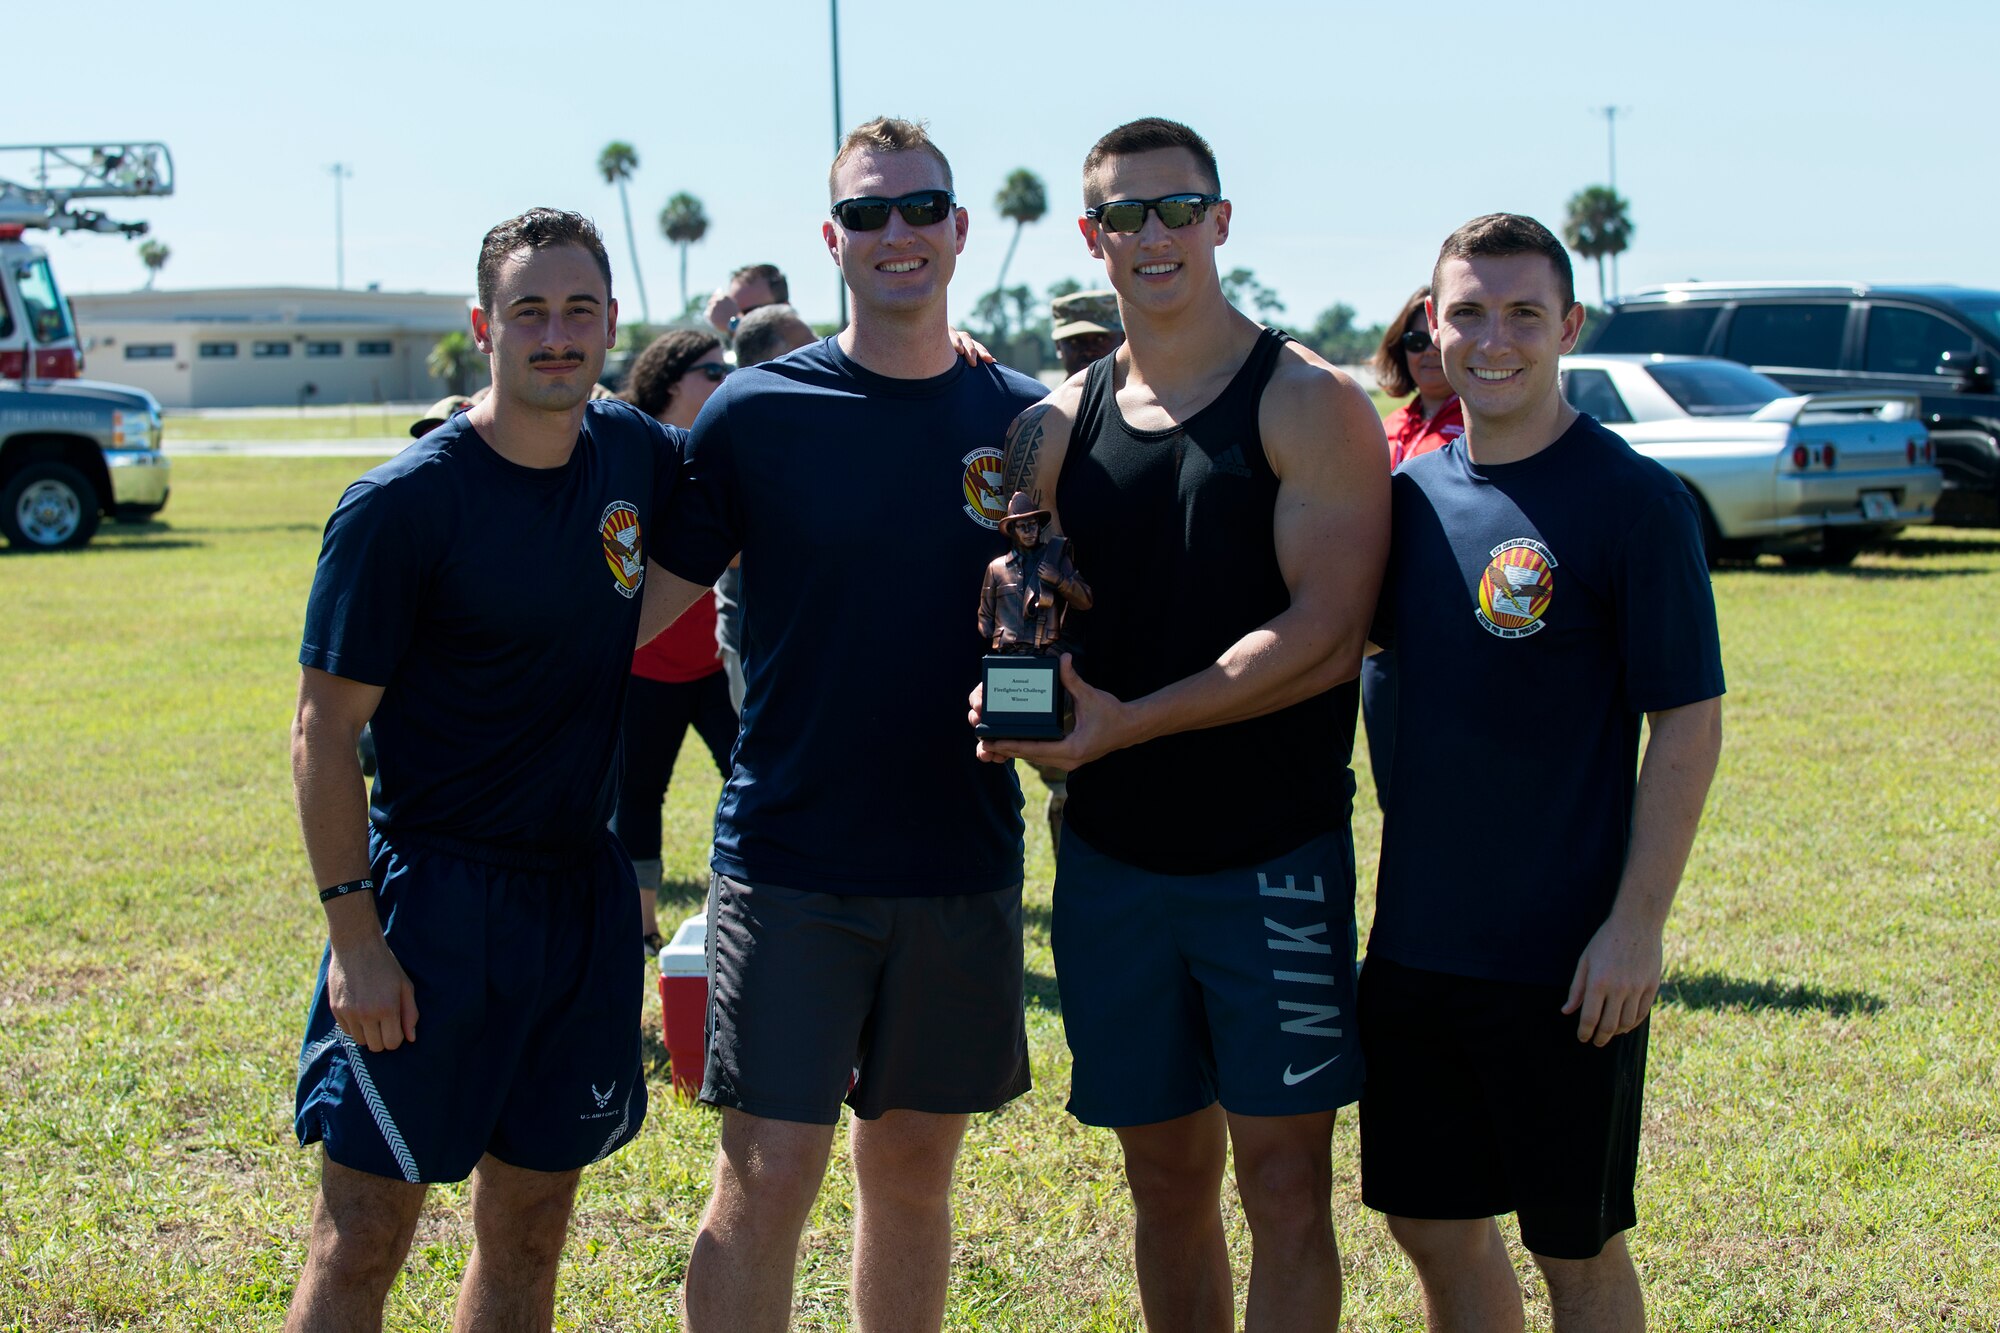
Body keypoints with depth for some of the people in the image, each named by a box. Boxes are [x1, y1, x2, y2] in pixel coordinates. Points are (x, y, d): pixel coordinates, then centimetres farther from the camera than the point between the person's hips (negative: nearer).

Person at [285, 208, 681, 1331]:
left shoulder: (638, 456, 3)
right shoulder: (404, 503, -13)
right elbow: (326, 732, -10)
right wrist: (354, 933, -15)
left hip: (584, 891, 5)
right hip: (433, 892, -5)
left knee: (530, 1230, 13)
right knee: (363, 1240, -2)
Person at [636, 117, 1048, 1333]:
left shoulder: (1023, 422, 4)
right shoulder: (756, 412, -3)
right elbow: (641, 605, 1)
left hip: (963, 861, 3)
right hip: (789, 857, -2)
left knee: (915, 1167, 12)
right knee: (767, 1176, -5)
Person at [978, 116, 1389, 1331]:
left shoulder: (1309, 404, -6)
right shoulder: (1058, 426, 9)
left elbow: (1325, 636, -16)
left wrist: (1130, 721, -21)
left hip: (1273, 855, -4)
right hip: (1112, 855, 5)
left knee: (1284, 1180, -3)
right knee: (1167, 1174, 12)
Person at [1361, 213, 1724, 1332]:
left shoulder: (1633, 501, -11)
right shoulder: (1413, 492, 6)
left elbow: (1690, 723, -11)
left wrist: (1638, 923, -16)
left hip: (1566, 961, -5)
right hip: (1416, 938, 5)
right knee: (1433, 1223, 13)